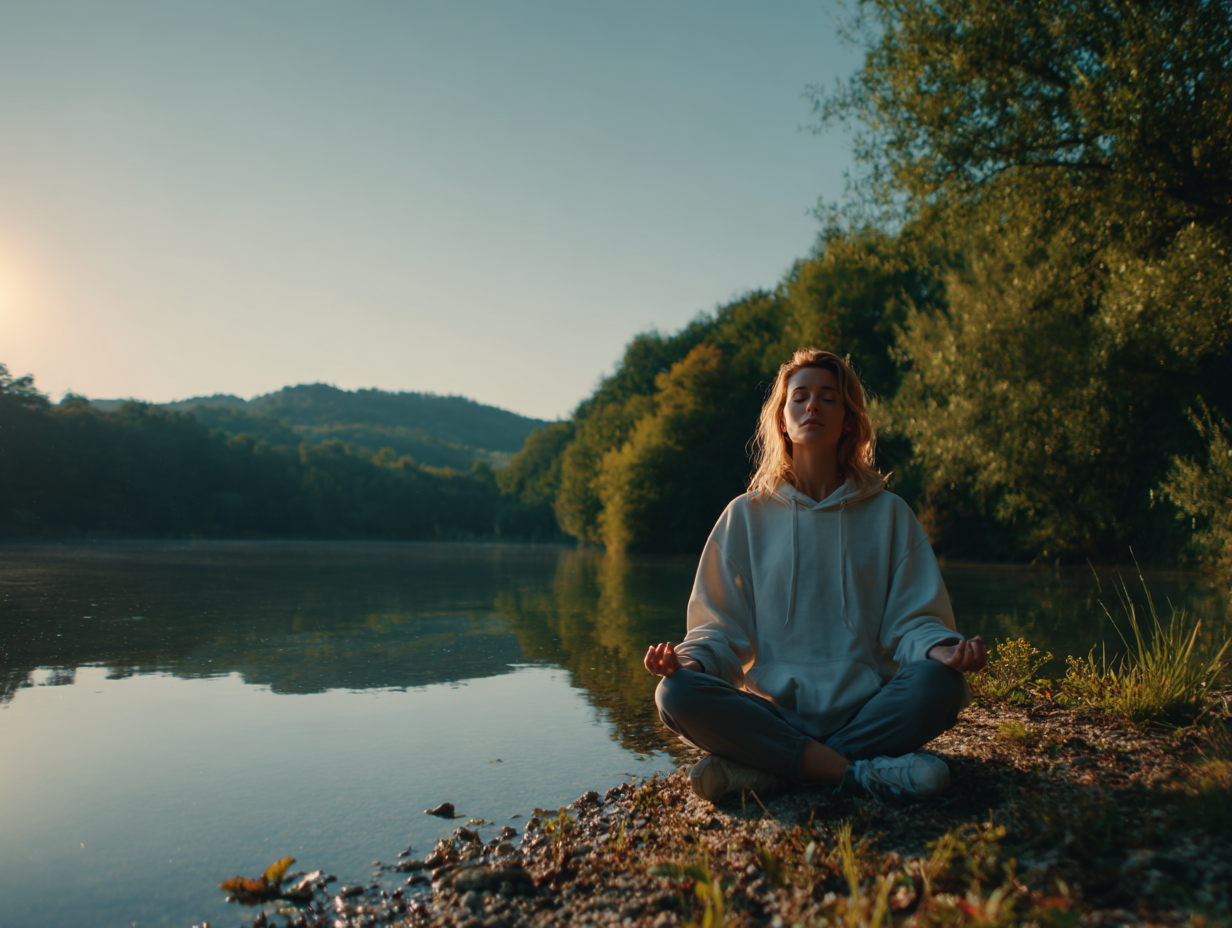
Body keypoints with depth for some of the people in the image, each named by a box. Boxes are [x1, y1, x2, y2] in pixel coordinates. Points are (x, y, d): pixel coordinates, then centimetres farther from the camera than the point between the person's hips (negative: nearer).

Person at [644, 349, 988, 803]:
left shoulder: (888, 513, 11)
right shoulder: (746, 516, 10)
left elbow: (911, 618, 5)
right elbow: (723, 627, 7)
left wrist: (942, 650, -18)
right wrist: (690, 659, -15)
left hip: (866, 713, 1)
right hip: (775, 712, 0)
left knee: (938, 684, -31)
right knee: (677, 695, -27)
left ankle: (758, 771, -25)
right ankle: (862, 773, -24)